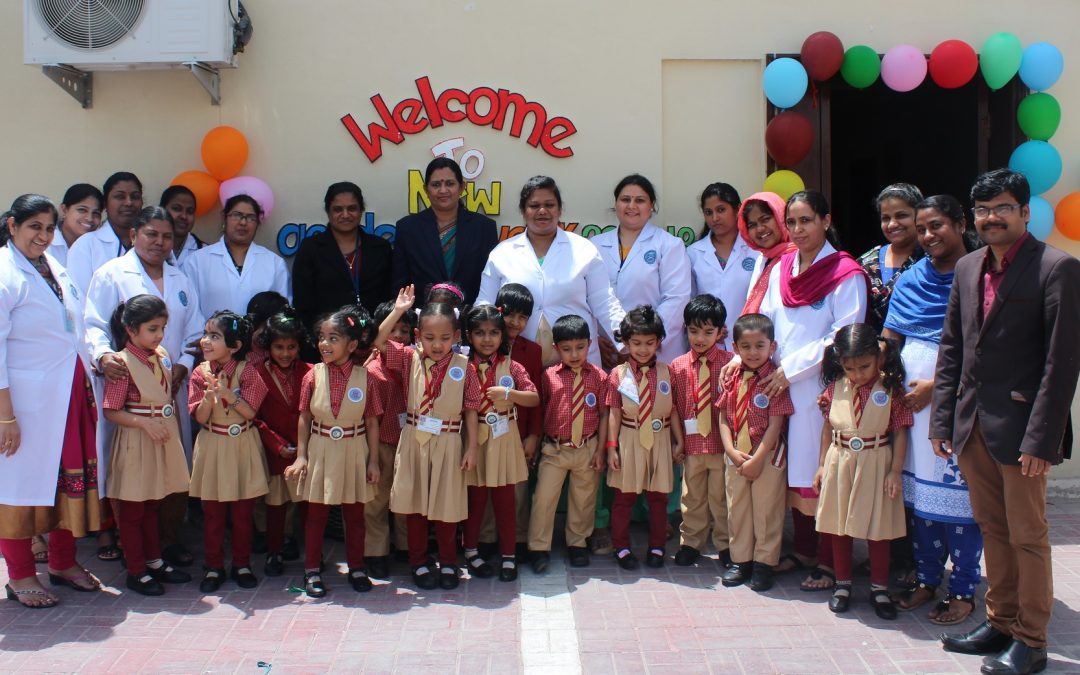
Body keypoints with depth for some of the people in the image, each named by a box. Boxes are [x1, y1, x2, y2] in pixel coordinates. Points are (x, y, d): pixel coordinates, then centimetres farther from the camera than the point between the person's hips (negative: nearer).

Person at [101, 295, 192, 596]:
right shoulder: (122, 363, -16)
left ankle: (154, 561, 31)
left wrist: (173, 428, 13)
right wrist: (146, 424, -26)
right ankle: (136, 571, 16)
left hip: (163, 439, 7)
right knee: (132, 509, 6)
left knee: (152, 505, 19)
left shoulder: (163, 356, 5)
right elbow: (111, 412, -17)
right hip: (135, 444, -7)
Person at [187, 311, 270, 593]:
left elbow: (250, 412, -13)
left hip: (243, 448, -2)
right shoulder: (201, 372, -2)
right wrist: (209, 395, -25)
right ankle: (214, 567, 20)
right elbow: (200, 417, -7)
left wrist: (227, 394, -26)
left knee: (243, 512, 8)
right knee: (212, 513, 8)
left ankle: (242, 564, 22)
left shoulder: (248, 372, -8)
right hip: (212, 447, 2)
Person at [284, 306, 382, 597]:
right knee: (316, 513, 9)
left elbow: (371, 422, -2)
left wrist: (373, 460, -2)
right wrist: (301, 455, -4)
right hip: (321, 451, 0)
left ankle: (356, 568, 26)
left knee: (354, 514, 12)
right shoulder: (313, 375, -6)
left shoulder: (364, 377, -7)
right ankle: (312, 571, 22)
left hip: (354, 452, 0)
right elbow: (304, 418, 0)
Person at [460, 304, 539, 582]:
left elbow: (535, 398, -6)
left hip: (504, 441, 1)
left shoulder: (511, 366, -1)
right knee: (475, 499, 11)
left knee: (505, 500, 8)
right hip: (474, 440, -1)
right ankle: (470, 551, 27)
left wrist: (509, 394, -20)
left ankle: (509, 555, 19)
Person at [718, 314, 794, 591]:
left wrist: (757, 459, -15)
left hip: (767, 456, -5)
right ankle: (740, 560, 28)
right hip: (736, 456, 5)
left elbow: (775, 425, -14)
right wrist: (732, 451, -9)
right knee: (737, 509, 14)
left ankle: (764, 563, 20)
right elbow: (723, 418, 3)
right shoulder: (733, 377, 1)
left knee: (767, 511, 6)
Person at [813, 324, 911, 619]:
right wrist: (822, 464, 7)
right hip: (840, 461, 3)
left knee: (878, 529, 7)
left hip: (876, 463, -2)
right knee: (839, 527, 11)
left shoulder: (891, 389, -9)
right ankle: (842, 584, 26)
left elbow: (900, 432, -6)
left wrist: (895, 471, -10)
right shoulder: (836, 387, -2)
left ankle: (879, 588, 22)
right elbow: (828, 427, 7)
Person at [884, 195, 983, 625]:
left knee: (958, 494, -1)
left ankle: (963, 590, 13)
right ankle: (927, 578, 26)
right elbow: (888, 340, 13)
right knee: (918, 492, 12)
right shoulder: (910, 280, 12)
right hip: (910, 401, 6)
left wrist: (936, 385, -16)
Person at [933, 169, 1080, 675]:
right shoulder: (967, 268, 10)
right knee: (992, 530, 16)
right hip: (972, 425, 6)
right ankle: (1000, 622, 30)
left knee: (1027, 537, 5)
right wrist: (942, 420, 8)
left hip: (1019, 428, -6)